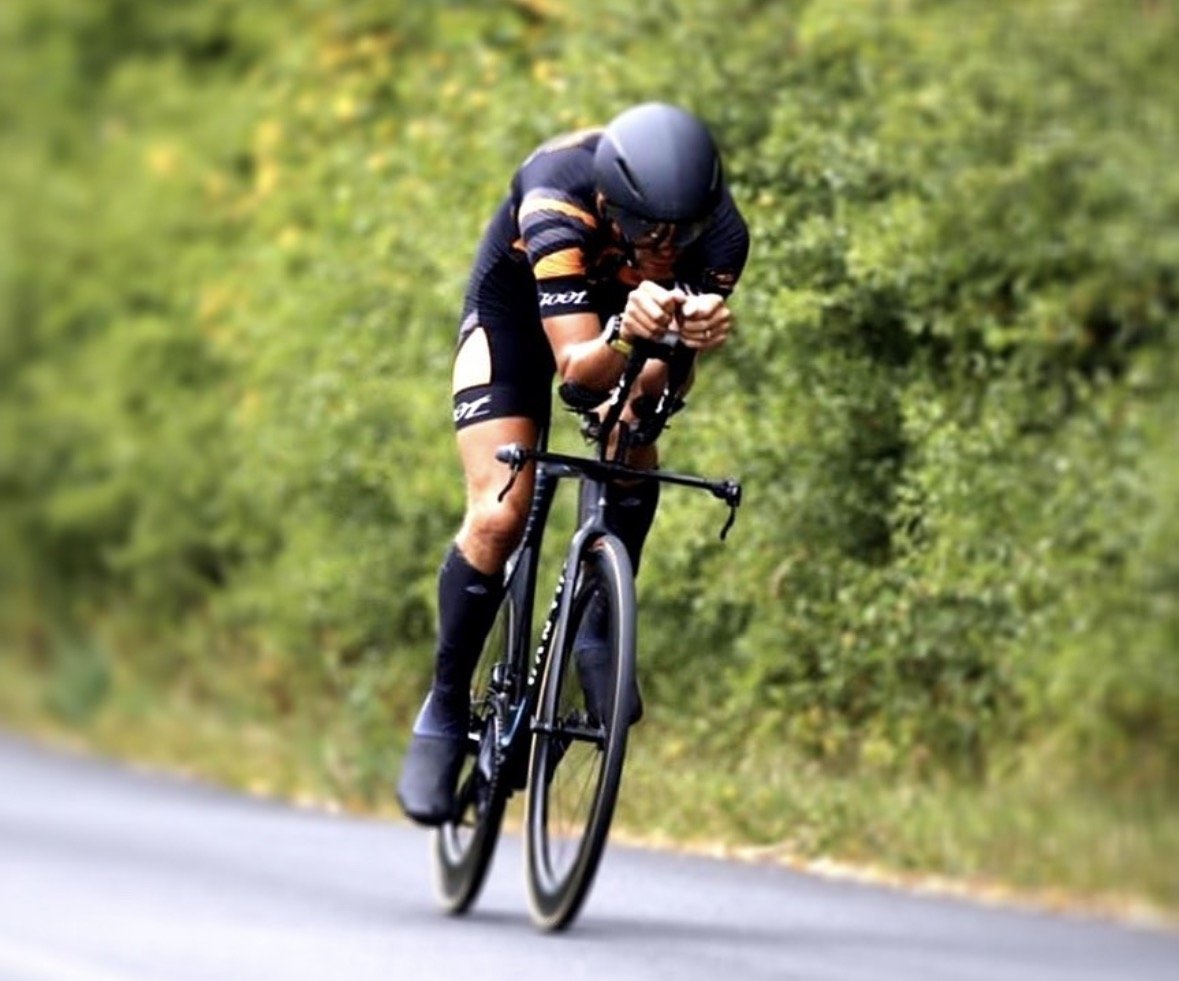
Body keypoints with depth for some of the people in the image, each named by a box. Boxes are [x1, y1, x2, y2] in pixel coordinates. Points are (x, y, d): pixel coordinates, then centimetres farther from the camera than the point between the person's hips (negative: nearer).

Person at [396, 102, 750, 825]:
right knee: (499, 516, -16)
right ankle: (445, 710, -1)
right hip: (518, 306, -3)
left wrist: (694, 339, -51)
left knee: (634, 452, -25)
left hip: (622, 308, 3)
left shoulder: (721, 236, -31)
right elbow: (579, 369, -44)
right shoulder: (559, 209, -40)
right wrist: (625, 337, -65)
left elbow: (663, 373, -28)